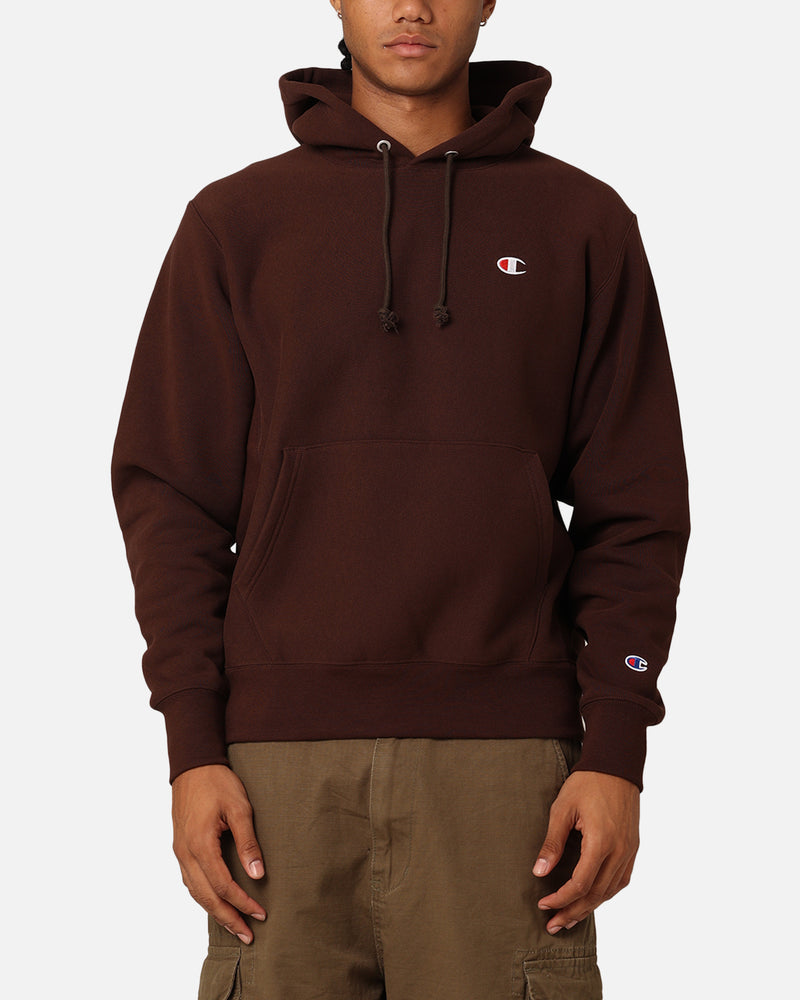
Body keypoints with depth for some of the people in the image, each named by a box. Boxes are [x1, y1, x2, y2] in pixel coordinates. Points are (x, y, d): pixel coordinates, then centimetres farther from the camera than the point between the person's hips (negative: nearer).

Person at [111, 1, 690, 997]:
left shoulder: (583, 223, 8)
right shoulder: (234, 221, 9)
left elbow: (633, 509, 6)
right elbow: (170, 493, 6)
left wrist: (615, 750, -3)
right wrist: (193, 748, -3)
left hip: (503, 762, 0)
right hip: (283, 765, 1)